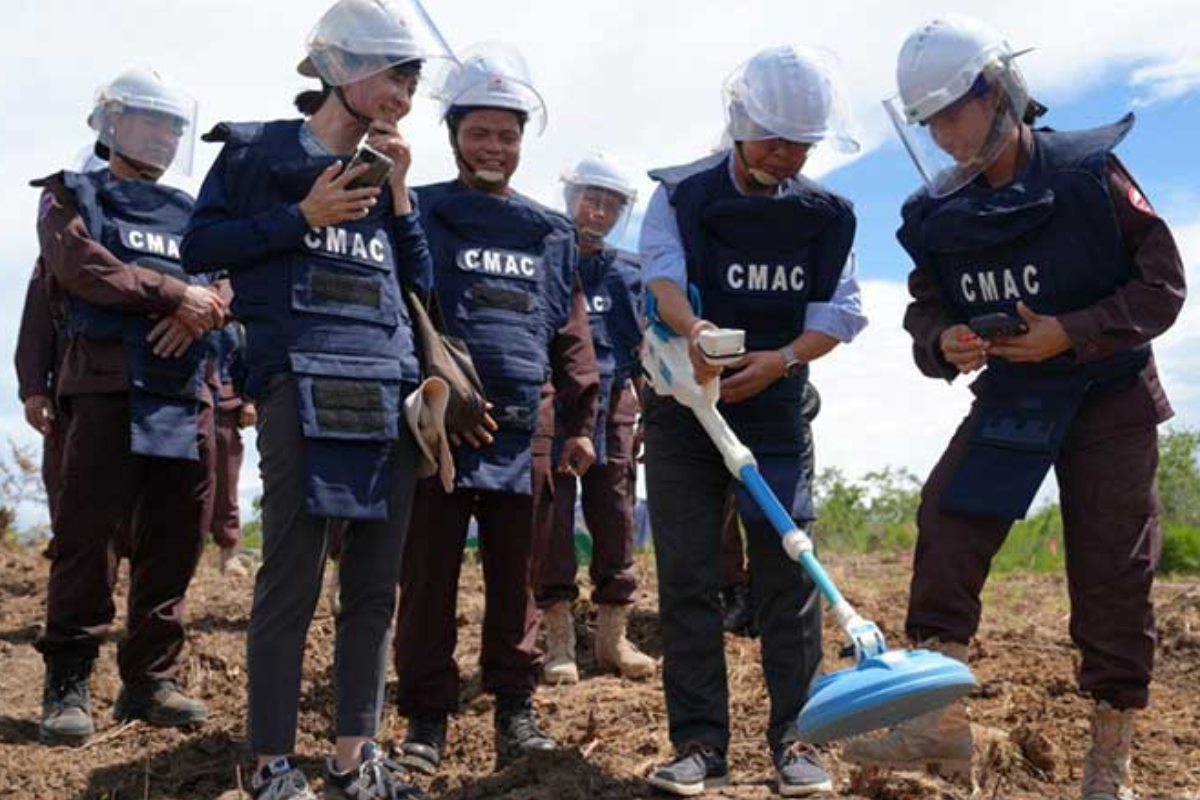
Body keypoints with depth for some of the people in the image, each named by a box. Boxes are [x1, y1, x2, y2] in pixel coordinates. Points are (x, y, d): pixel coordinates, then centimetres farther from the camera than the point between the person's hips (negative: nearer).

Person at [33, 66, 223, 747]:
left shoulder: (190, 213, 25)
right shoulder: (72, 195, 12)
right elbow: (78, 265, -7)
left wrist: (206, 308, -12)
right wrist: (175, 294, -13)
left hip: (187, 388, 5)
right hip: (107, 378, -4)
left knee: (172, 542, 4)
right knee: (88, 534, -7)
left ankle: (152, 680, 11)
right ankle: (69, 685, -1)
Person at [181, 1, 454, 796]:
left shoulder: (384, 172, 20)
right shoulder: (259, 149, 4)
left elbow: (420, 281, 16)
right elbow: (199, 246, -1)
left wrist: (398, 191, 6)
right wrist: (303, 216, -8)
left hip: (390, 387, 6)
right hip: (302, 382, -6)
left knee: (376, 583, 7)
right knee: (291, 580, -6)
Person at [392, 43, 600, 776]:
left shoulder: (551, 234, 16)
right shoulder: (420, 216, 4)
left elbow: (571, 336, 16)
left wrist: (581, 421, 12)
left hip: (520, 432, 3)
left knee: (517, 577, 9)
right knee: (429, 577, 1)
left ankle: (516, 709, 18)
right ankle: (427, 715, 11)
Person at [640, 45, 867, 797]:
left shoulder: (826, 216, 7)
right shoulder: (681, 194, 1)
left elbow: (841, 309, 0)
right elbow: (662, 272, -16)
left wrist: (782, 359, -18)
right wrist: (692, 329, -37)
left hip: (776, 407, 1)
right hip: (684, 405, -1)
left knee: (789, 571, -2)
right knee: (688, 576, -1)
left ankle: (794, 735, 7)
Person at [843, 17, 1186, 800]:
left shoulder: (1089, 172, -14)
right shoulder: (937, 214, -2)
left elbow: (1162, 284, -12)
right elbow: (926, 309, 6)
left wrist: (1070, 333, -25)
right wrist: (944, 344, -18)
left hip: (1110, 397, -3)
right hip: (1010, 395, 4)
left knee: (1113, 574, -2)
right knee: (947, 517, -17)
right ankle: (941, 720, -13)